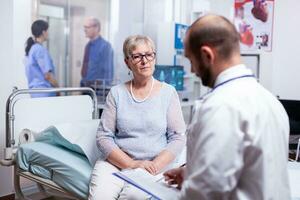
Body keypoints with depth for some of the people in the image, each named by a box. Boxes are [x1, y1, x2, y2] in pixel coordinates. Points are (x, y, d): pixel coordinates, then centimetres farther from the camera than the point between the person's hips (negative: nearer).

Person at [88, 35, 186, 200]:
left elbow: (178, 138, 0)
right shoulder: (116, 93, 5)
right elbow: (103, 137, 0)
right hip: (115, 161, 1)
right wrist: (132, 164, -13)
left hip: (155, 164, -1)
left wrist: (155, 165, -14)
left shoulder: (168, 92, 3)